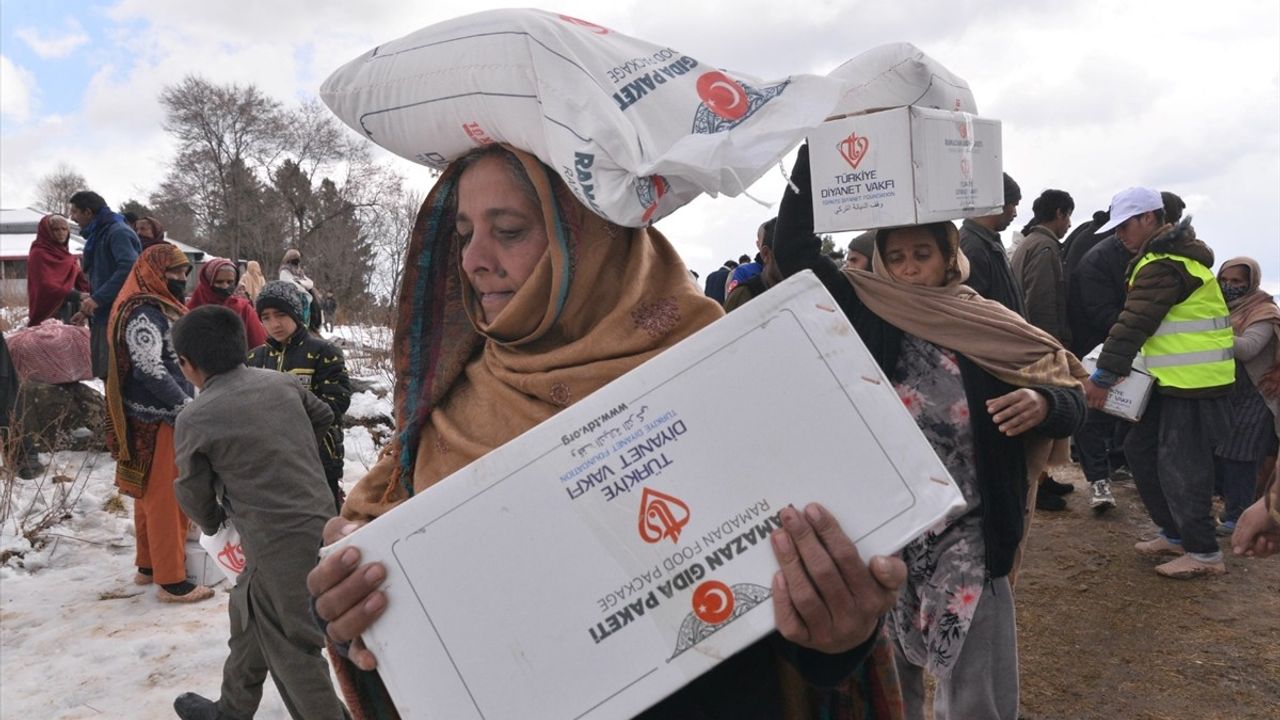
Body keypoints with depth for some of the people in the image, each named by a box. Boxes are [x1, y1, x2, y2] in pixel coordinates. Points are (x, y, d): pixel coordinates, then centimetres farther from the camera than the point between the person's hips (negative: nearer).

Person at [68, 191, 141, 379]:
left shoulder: (119, 232, -10)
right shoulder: (99, 235, 20)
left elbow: (129, 268, -24)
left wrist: (98, 298, -23)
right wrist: (90, 297, 11)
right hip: (104, 314, 10)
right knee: (104, 370, 11)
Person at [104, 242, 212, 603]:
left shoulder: (162, 309, 15)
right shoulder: (143, 313, -16)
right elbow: (150, 368, -24)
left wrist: (188, 404, 12)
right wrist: (188, 406, -18)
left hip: (167, 416, 10)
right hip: (156, 420, -10)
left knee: (153, 495, 17)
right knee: (164, 498, -5)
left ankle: (149, 566, 29)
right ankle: (171, 580, 1)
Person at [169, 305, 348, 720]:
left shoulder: (194, 419, -11)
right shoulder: (281, 382, 4)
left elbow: (193, 490, 2)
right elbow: (324, 417, 20)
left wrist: (211, 523, 22)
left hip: (279, 545, -8)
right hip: (322, 524, 8)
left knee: (293, 650, 5)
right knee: (247, 614, 26)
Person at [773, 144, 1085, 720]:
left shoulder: (993, 330, -1)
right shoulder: (868, 318, -1)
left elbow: (1072, 402, 1)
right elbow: (793, 247, -7)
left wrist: (1041, 404, -23)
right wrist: (815, 149, -12)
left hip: (967, 539, 0)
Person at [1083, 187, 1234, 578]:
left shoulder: (1164, 264, -18)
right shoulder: (1169, 255, 16)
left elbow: (1134, 324, -22)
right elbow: (1142, 323, 17)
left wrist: (1102, 376, -20)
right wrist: (1115, 368, 9)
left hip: (1194, 384, -11)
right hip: (1173, 380, 11)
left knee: (1179, 466, -4)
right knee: (1140, 450, 15)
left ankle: (1204, 552, 8)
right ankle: (1175, 534, 25)